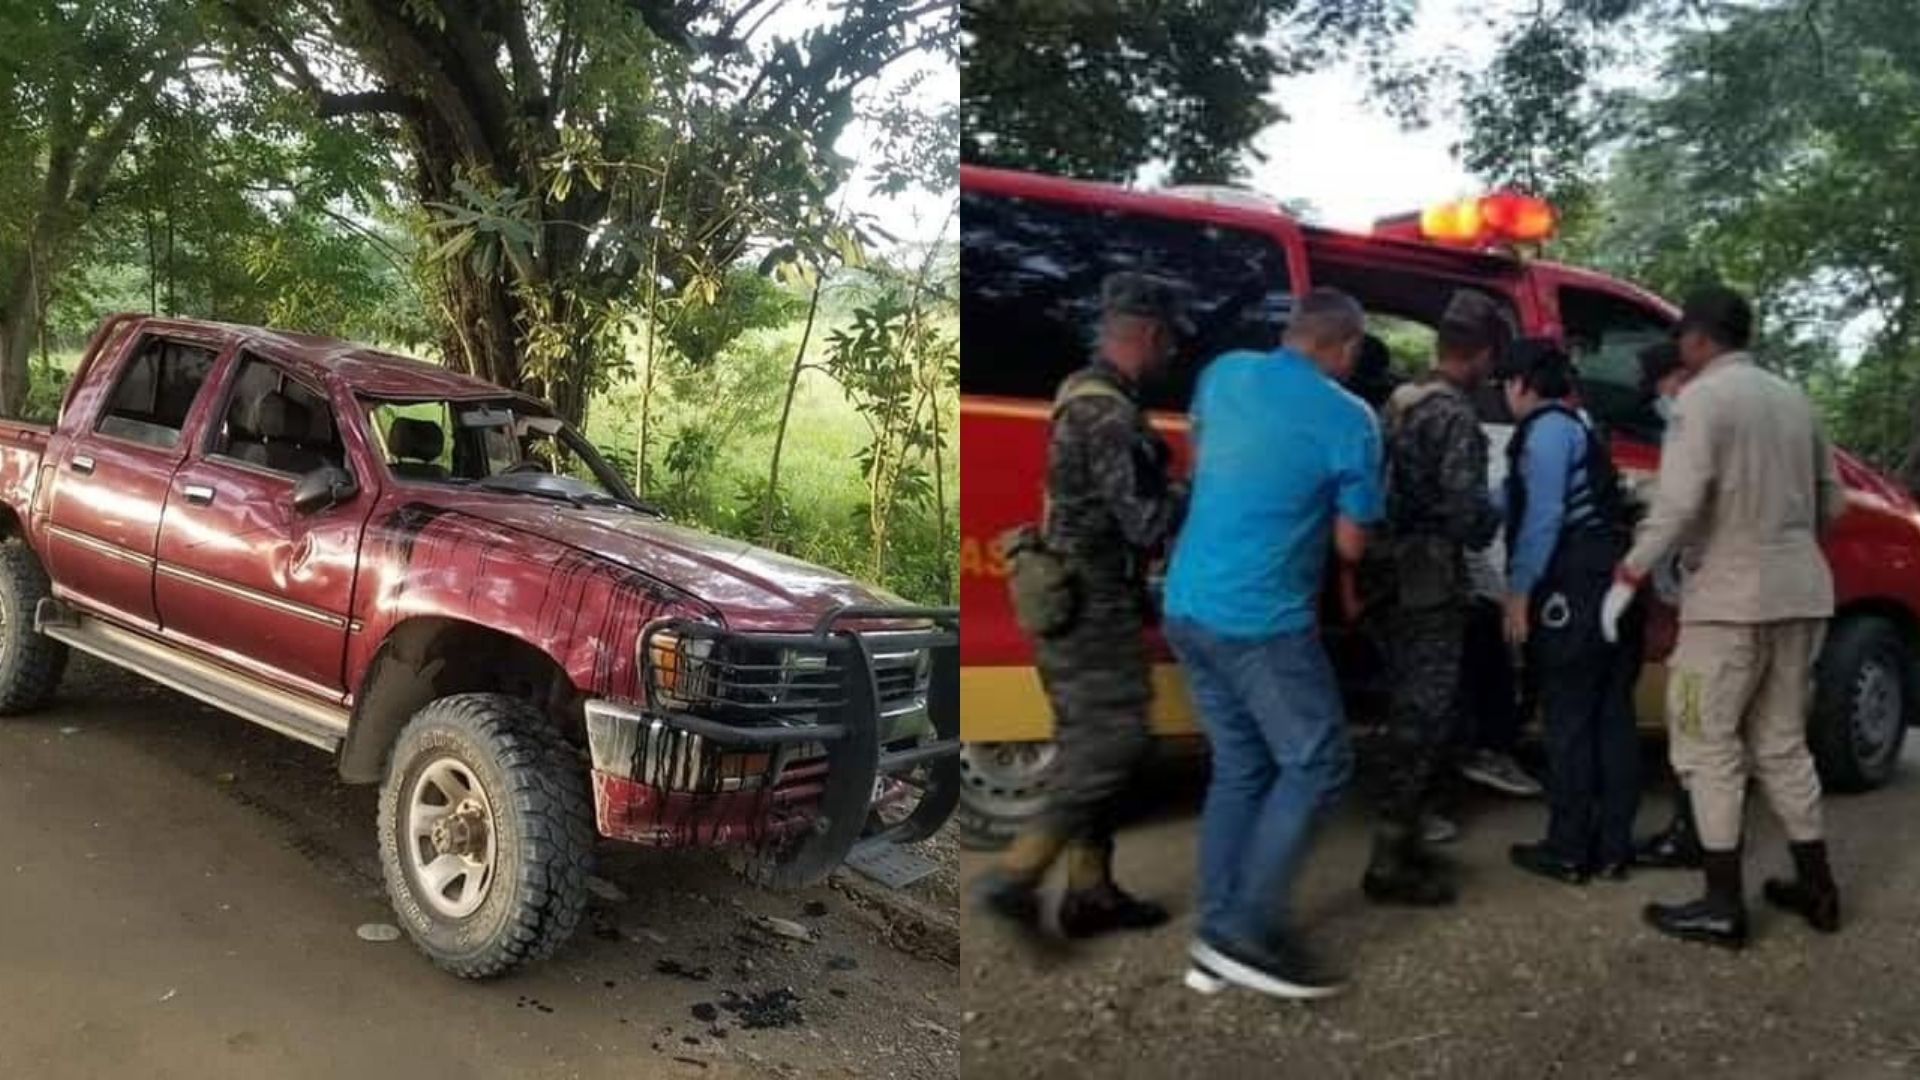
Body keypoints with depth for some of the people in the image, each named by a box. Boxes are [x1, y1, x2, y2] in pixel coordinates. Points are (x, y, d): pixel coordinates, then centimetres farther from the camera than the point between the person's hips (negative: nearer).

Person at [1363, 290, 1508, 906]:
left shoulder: (1400, 403, 12)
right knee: (1426, 718, -2)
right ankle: (1390, 863, 3)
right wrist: (1492, 521, 1)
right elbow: (1467, 512, -19)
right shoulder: (1456, 417, -15)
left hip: (1397, 581, 9)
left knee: (1413, 714, 18)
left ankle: (1400, 840, 26)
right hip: (1433, 587, -9)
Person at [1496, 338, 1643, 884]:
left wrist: (1519, 591, -14)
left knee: (1569, 720, -3)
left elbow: (1543, 515, -15)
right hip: (1611, 582, 9)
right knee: (1612, 716, 9)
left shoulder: (1547, 429, -6)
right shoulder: (1578, 426, 22)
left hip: (1574, 587, -9)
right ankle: (1612, 847, 15)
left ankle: (1568, 851, 2)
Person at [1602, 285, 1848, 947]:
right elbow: (1832, 501, 17)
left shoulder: (1703, 398, -10)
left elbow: (1678, 504, -21)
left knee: (1709, 745, 0)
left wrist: (1629, 576, -14)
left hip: (1732, 595, -7)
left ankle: (1723, 906, 1)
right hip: (1802, 593, 8)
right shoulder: (1792, 398, 13)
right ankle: (1816, 889, 24)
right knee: (1782, 743, 18)